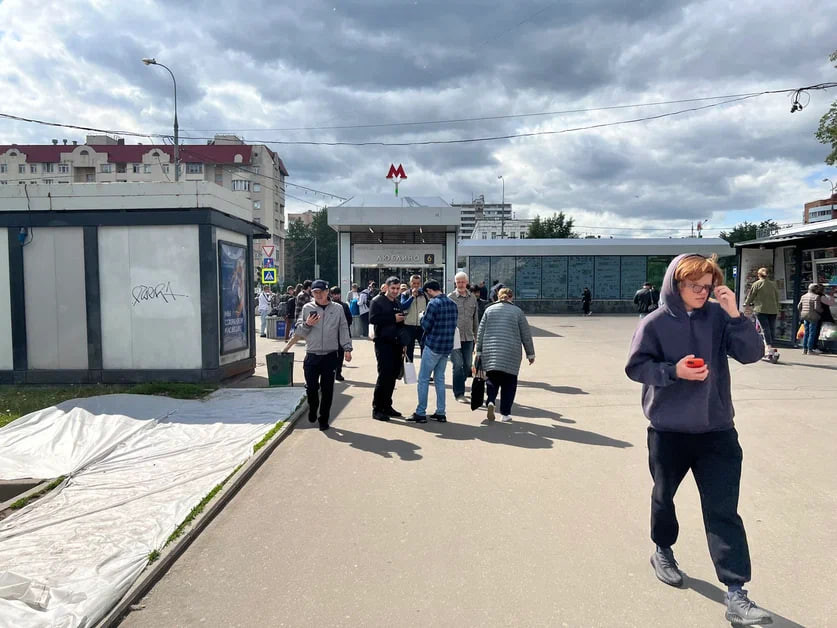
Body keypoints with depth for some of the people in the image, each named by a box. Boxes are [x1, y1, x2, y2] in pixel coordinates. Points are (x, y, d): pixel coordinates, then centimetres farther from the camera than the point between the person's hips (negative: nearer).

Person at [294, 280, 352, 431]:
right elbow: (298, 331, 7)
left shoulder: (337, 308, 4)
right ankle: (313, 409, 31)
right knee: (311, 387, 1)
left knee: (327, 390, 5)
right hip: (312, 355, 0)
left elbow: (344, 330, 6)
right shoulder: (307, 308, 4)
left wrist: (347, 348, 0)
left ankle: (323, 419, 19)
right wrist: (307, 324, -12)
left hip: (330, 356, 0)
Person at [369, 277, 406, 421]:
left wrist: (403, 344, 16)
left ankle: (387, 406, 19)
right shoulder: (377, 301, -5)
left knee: (393, 376, 8)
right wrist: (393, 318, -17)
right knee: (384, 375, -9)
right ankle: (377, 409, -1)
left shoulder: (398, 303, 17)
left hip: (396, 344, 7)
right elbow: (373, 319, -20)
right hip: (383, 343, -7)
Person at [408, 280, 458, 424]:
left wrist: (423, 316, 6)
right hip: (447, 347, 7)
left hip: (433, 346, -7)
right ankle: (440, 412, 16)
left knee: (423, 379, 2)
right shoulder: (453, 304, 8)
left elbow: (426, 325, -12)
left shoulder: (434, 304, -14)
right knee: (439, 379, 14)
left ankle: (420, 413, 4)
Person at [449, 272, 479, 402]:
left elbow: (476, 319, 16)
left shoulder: (472, 298, 9)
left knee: (468, 365, 10)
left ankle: (459, 385, 31)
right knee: (458, 365, -6)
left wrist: (476, 336, 16)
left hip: (468, 337, 4)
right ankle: (459, 393, 2)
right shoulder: (450, 298, -3)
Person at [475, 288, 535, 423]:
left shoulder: (489, 310, 8)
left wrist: (479, 351, 13)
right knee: (508, 383, 8)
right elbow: (526, 335, 4)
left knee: (492, 379, 12)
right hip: (511, 354, -1)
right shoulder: (518, 311, 3)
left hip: (490, 351, 2)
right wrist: (530, 354, 12)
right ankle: (505, 413, 10)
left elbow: (480, 332, 7)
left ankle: (490, 401, -14)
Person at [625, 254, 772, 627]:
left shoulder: (718, 317, -2)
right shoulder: (655, 323, -9)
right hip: (668, 430, -1)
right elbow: (636, 366, -8)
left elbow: (752, 354, -7)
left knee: (723, 510, -1)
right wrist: (673, 371, -23)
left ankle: (735, 595, 3)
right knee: (664, 496, 18)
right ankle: (663, 552, 44)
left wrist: (735, 315, -20)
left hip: (716, 429, 1)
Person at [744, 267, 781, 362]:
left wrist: (747, 303, 24)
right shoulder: (773, 284, 13)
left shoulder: (756, 284, 0)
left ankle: (770, 349, -21)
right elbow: (777, 298, 16)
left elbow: (750, 296, 5)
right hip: (773, 310, 4)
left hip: (761, 309, -4)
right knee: (772, 329, 7)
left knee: (765, 329, -9)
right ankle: (769, 351, 8)